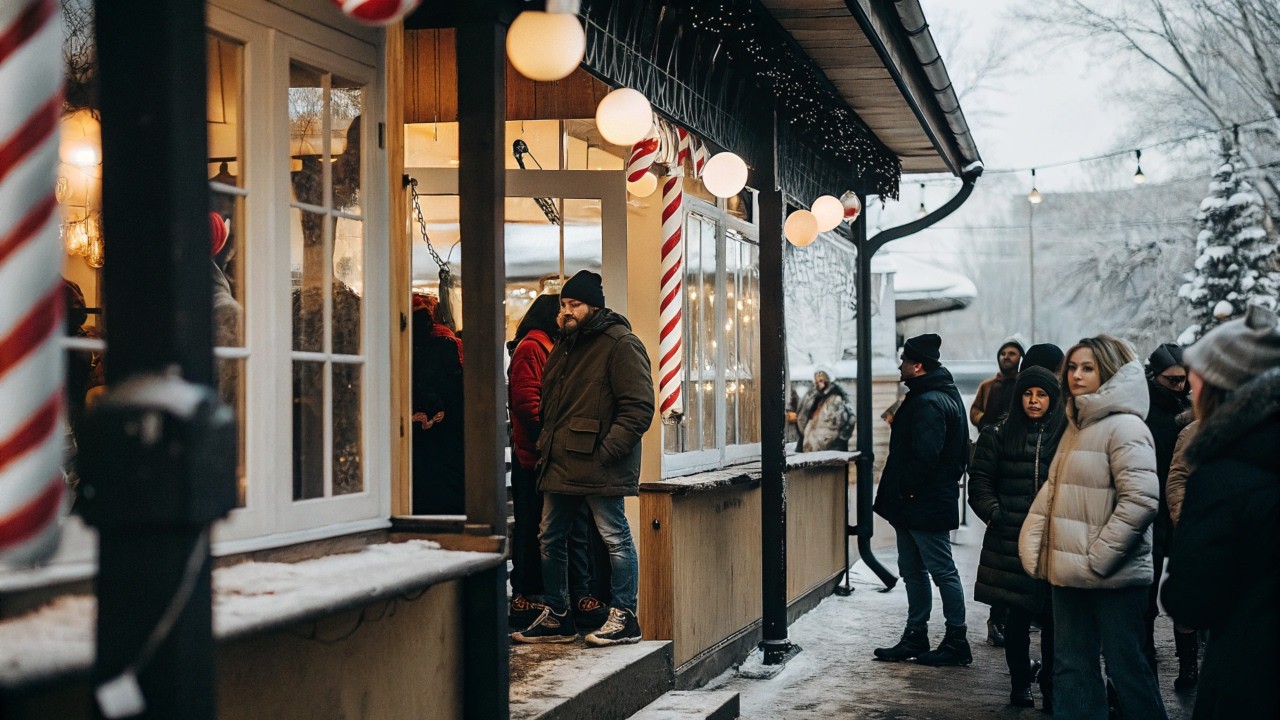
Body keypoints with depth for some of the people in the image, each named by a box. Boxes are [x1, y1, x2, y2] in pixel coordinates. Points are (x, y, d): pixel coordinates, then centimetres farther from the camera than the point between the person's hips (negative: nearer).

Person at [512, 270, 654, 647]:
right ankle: (556, 617, 22)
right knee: (550, 539, 12)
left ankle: (624, 618, 6)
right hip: (561, 463, 9)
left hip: (599, 465, -9)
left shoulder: (620, 344, -9)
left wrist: (606, 450, -20)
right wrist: (546, 445, 15)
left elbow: (639, 407, -15)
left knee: (615, 538, -2)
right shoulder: (564, 345, 18)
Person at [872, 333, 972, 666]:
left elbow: (925, 456, -28)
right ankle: (915, 638, 23)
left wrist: (906, 489, -17)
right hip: (913, 506, 11)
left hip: (925, 503, -11)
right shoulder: (932, 396, 15)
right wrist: (898, 494, 17)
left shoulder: (930, 403, -20)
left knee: (943, 571, -3)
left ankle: (956, 642, 3)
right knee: (913, 571, 15)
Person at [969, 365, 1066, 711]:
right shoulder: (999, 436, 5)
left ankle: (1051, 687, 12)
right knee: (1018, 615, 5)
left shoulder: (1067, 436, 3)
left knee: (1052, 617, 1)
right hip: (1011, 540, 0)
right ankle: (1021, 684, 19)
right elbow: (980, 482, 5)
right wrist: (995, 516, -5)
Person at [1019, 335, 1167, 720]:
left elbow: (1140, 500, -21)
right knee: (1071, 666, 13)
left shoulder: (1124, 427, -12)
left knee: (1125, 666, 0)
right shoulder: (1076, 427, 16)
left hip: (1112, 577, -9)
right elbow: (1052, 491, 18)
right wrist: (1033, 546, 5)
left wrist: (1099, 557, -19)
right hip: (1068, 574, 9)